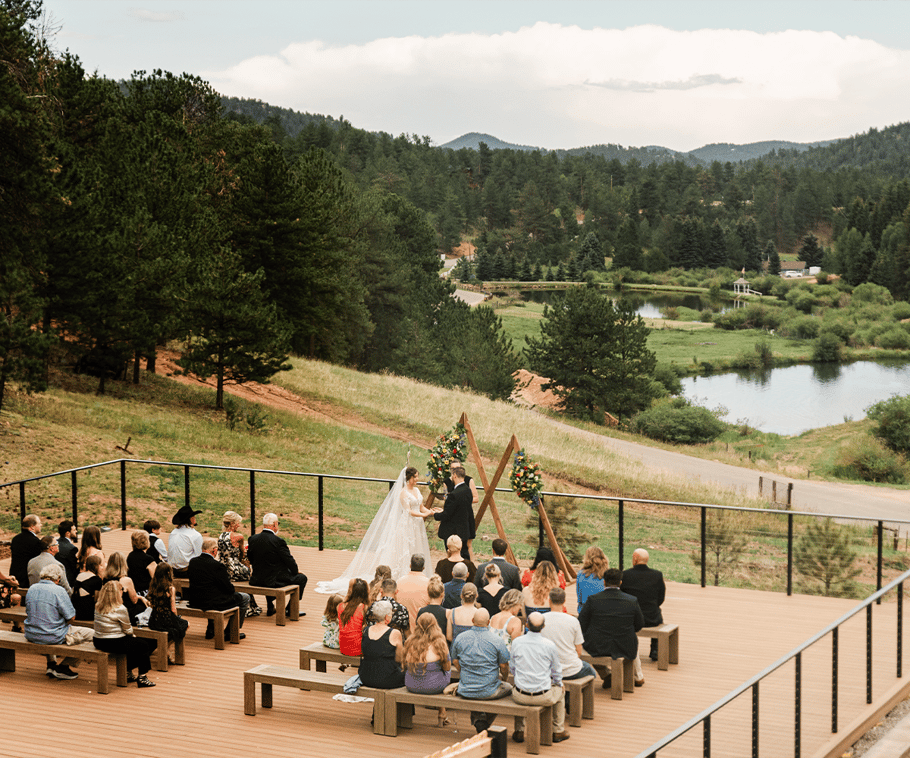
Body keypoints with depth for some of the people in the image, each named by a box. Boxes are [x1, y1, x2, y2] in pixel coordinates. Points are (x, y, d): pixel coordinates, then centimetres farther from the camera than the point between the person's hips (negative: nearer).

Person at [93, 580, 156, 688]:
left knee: (132, 643, 31)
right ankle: (142, 678, 16)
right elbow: (128, 630, -9)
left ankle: (128, 673, 40)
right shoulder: (120, 609, -19)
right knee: (143, 646, 11)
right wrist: (132, 635, 14)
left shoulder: (97, 607, 3)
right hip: (114, 644, -8)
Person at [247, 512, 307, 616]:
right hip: (275, 581, -6)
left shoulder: (252, 539, -4)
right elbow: (290, 561, -13)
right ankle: (291, 609, 18)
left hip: (257, 581, 6)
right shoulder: (278, 541, -20)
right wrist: (295, 572, 8)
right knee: (302, 578, 13)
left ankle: (270, 607, 40)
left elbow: (250, 560, 7)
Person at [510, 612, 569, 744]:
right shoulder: (549, 645, -10)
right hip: (543, 697, -1)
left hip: (521, 697, 2)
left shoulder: (516, 643, -5)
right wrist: (558, 683, 24)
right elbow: (556, 672, 2)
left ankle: (519, 732, 38)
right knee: (560, 691, 31)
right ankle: (558, 731, 39)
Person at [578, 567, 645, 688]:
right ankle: (638, 677, 48)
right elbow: (640, 624, 4)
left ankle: (605, 675, 30)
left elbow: (581, 625, -5)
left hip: (596, 648, -1)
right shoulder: (632, 601, -9)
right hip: (625, 649, 1)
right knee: (633, 638, 36)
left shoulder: (593, 600, -12)